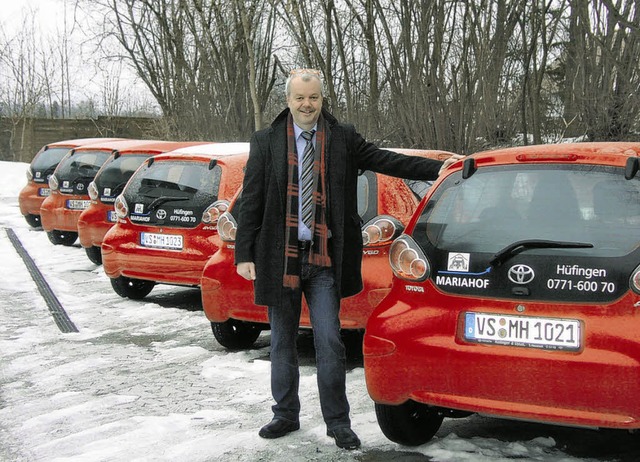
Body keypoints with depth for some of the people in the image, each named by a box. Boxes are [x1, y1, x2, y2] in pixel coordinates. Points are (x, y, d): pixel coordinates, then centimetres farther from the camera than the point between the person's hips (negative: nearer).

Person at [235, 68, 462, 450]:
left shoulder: (342, 138, 4)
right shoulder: (266, 142, 3)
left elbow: (385, 161, 1)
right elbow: (251, 201, 2)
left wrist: (438, 168, -8)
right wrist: (244, 254, -2)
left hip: (323, 259, -1)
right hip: (279, 257, 1)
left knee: (329, 343, -3)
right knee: (283, 343, 12)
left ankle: (338, 422, 9)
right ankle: (286, 415, 26)